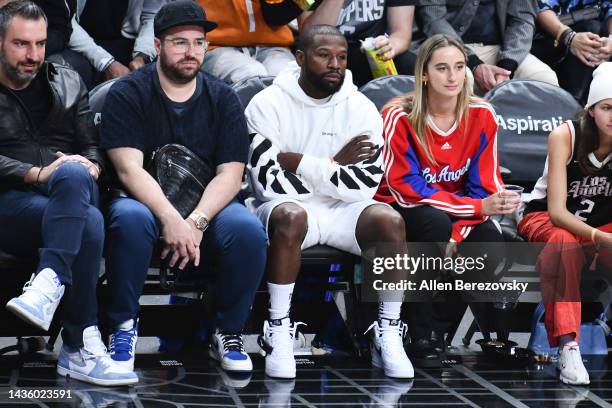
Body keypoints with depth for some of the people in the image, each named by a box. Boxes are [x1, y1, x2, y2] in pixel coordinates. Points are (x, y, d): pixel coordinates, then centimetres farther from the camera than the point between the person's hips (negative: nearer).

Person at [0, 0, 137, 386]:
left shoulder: (68, 83, 23)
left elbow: (92, 145, 18)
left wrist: (89, 167, -7)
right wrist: (36, 174, -18)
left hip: (73, 195, 3)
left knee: (72, 174, -38)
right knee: (87, 224, -36)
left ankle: (49, 283, -47)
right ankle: (81, 347, -38)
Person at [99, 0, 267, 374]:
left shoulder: (223, 99, 5)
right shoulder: (127, 94, -2)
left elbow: (230, 174, -4)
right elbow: (129, 169, -13)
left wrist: (196, 222, -23)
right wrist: (171, 219, -30)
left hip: (208, 207, 2)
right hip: (147, 202, -2)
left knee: (248, 229, -29)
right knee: (130, 217, -37)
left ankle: (229, 333, -9)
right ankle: (124, 326, -18)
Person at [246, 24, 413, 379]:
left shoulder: (361, 109, -1)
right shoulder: (268, 104, -6)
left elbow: (364, 186, -12)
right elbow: (270, 182, -15)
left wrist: (297, 162, -15)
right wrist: (332, 167, -12)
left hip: (342, 211, 3)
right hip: (287, 207, -2)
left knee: (391, 221, -27)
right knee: (291, 216, -37)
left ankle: (388, 336, -16)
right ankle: (279, 333, -25)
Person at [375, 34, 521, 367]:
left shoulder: (481, 115, -8)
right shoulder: (399, 117, -18)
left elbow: (484, 187, -6)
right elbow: (409, 191, -20)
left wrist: (457, 234, -25)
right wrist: (479, 207, -30)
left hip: (461, 213, 3)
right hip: (399, 213, -3)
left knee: (490, 240, -28)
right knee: (436, 224, -36)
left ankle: (439, 323, -8)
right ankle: (420, 337, -23)